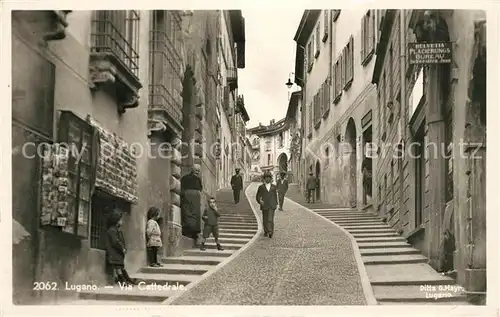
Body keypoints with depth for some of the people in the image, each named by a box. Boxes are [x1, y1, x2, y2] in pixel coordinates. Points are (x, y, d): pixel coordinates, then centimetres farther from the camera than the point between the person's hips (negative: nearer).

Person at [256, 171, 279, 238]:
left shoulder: (273, 187, 6)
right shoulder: (261, 187, 1)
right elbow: (258, 197, 1)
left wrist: (276, 204, 16)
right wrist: (260, 201, -18)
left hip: (272, 206, -1)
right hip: (264, 206, 1)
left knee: (270, 219, -15)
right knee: (265, 220, 9)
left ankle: (270, 232, -19)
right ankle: (266, 232, 27)